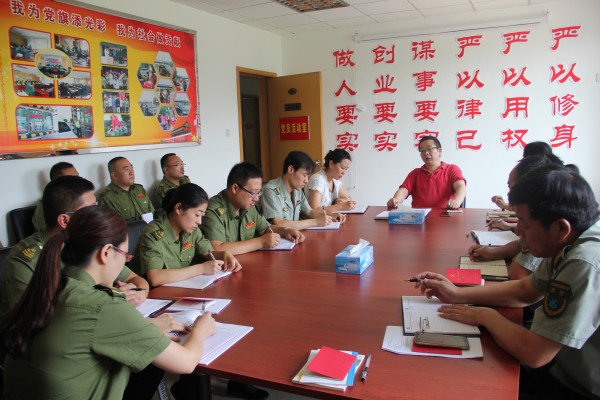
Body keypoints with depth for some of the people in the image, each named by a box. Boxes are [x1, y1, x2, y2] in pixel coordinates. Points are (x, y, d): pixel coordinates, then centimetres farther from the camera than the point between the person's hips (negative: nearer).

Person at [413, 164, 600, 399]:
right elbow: (525, 290, 9)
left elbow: (533, 353, -31)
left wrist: (486, 316, -13)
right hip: (565, 369, 7)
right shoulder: (571, 244, -5)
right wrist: (457, 295, 2)